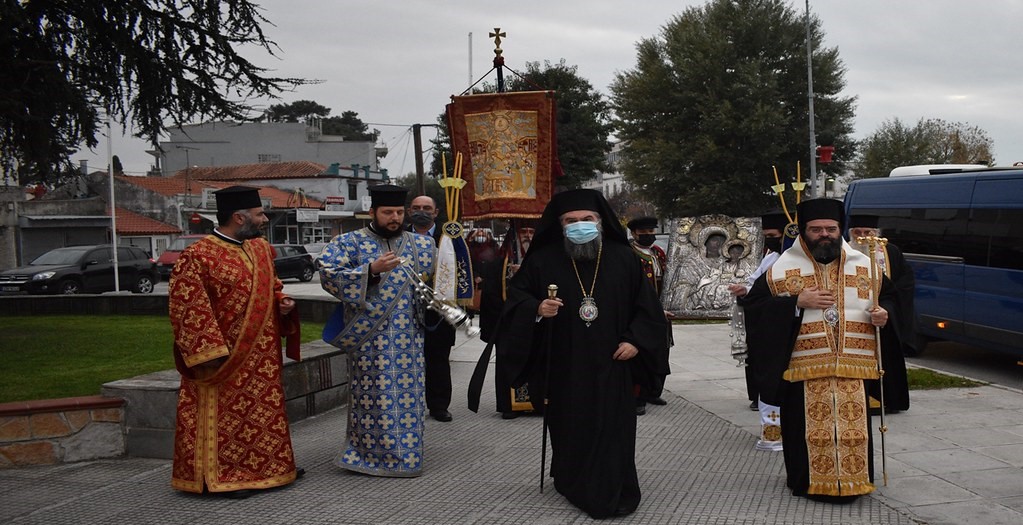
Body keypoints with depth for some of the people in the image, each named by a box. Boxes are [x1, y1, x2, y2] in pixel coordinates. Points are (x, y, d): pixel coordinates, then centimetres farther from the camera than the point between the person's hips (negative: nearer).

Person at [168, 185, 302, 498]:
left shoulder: (261, 249, 8)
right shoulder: (197, 257, -16)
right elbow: (185, 308, -17)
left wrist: (281, 302, 0)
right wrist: (208, 353, -21)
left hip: (260, 356, 8)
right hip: (224, 357, -8)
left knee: (262, 411, 15)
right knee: (225, 416, 0)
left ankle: (263, 467, 28)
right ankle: (222, 477, 11)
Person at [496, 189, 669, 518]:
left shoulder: (624, 259, 2)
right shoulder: (542, 260, -1)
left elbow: (646, 305, 6)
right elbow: (516, 297, 2)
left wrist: (636, 341, -6)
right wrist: (536, 309, -18)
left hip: (610, 365, 0)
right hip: (562, 367, 0)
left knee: (612, 429, -1)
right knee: (569, 428, 9)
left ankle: (614, 492, 10)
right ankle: (571, 483, 28)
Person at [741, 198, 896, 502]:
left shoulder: (865, 265, 10)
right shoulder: (784, 268, 1)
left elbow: (888, 296, 22)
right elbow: (753, 304, -1)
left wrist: (883, 314, -2)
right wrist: (797, 302, -11)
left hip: (853, 367, 2)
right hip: (804, 367, -2)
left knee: (853, 427, 1)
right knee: (809, 427, 1)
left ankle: (850, 482, 17)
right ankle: (808, 481, 17)